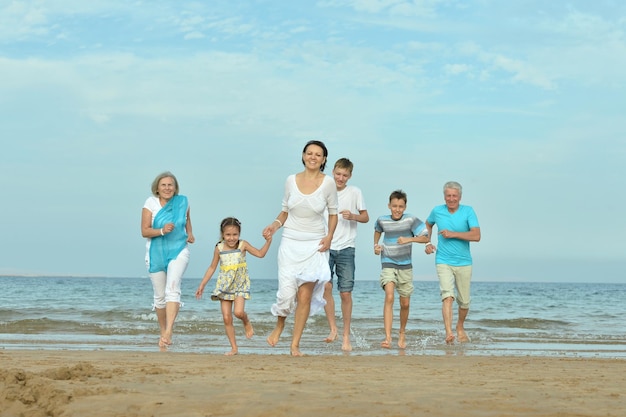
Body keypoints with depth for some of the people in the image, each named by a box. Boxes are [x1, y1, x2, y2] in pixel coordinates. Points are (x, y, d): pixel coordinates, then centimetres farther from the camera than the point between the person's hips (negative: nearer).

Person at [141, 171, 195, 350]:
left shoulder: (182, 202, 0)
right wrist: (162, 230, -27)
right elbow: (144, 231, -10)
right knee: (159, 295, 9)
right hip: (156, 253, 1)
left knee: (172, 288, -22)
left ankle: (168, 332, -32)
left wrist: (190, 234, 4)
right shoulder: (150, 204, -7)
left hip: (178, 250, -1)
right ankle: (163, 332, 28)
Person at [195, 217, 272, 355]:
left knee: (238, 312, -23)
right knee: (226, 317, -1)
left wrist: (268, 241, -15)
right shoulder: (219, 248, 0)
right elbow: (212, 268, 9)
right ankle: (234, 348, 8)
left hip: (240, 284, -2)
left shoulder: (243, 245, -4)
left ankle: (247, 323, 14)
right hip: (224, 285, 2)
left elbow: (260, 254, -2)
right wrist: (202, 285, 9)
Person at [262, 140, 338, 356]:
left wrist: (329, 236, -7)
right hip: (290, 242, 1)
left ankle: (295, 345, 8)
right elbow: (285, 211, 12)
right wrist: (275, 224, -7)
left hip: (315, 245, -1)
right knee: (287, 292, -6)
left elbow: (333, 213, 7)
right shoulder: (291, 180, 1)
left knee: (305, 296, -3)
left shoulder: (328, 183, -4)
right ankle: (279, 325, 27)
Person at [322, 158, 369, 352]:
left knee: (346, 292, -1)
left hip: (346, 248, 0)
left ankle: (346, 336, 9)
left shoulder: (355, 192, 3)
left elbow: (365, 217, 8)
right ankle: (332, 329, -6)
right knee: (325, 286, -17)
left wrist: (353, 216, -11)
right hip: (325, 247, 1)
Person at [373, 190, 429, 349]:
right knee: (389, 298, -21)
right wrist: (376, 245, 6)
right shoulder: (382, 220, -2)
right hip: (388, 265, -1)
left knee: (405, 303, 10)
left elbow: (425, 237, -11)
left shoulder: (410, 220, -9)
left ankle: (402, 333, 36)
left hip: (406, 266, 1)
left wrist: (409, 239, -25)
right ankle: (387, 337, -28)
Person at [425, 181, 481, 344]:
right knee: (447, 296, -21)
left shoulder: (468, 211, -6)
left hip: (464, 263, 1)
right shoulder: (437, 211, 0)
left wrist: (453, 234, -20)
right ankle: (449, 333, -31)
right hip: (443, 262, -1)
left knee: (464, 301, 11)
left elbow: (476, 236, -16)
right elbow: (428, 224, 23)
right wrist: (427, 242, 9)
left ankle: (460, 327, 38)